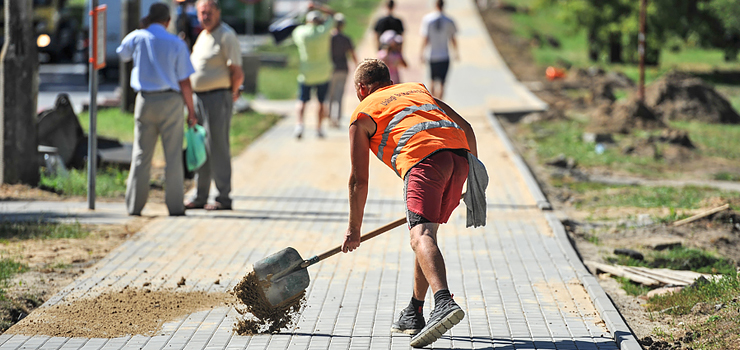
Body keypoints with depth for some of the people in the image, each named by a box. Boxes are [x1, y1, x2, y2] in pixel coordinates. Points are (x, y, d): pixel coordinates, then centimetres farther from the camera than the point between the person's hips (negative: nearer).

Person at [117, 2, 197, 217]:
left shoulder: (137, 37, -1)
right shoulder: (176, 44, -5)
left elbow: (122, 54, 23)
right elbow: (184, 82, -6)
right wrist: (191, 111, 1)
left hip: (145, 101, 2)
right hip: (170, 102, -2)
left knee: (141, 155, 8)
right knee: (173, 156, 3)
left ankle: (134, 205, 7)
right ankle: (175, 205, 4)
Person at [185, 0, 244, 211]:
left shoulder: (226, 36, -12)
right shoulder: (203, 36, 16)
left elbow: (238, 74, -15)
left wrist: (231, 94, -3)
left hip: (218, 97, -9)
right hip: (200, 97, 9)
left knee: (217, 147, -6)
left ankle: (224, 198, -2)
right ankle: (200, 197, 17)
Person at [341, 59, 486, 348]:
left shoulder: (363, 114, 21)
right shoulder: (418, 89, 36)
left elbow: (358, 180, 16)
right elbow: (465, 127, 28)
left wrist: (354, 229, 22)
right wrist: (473, 171, 37)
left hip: (423, 158, -6)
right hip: (459, 153, 6)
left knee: (421, 235, -20)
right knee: (427, 230, 21)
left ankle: (444, 303, -45)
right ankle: (414, 314, 24)